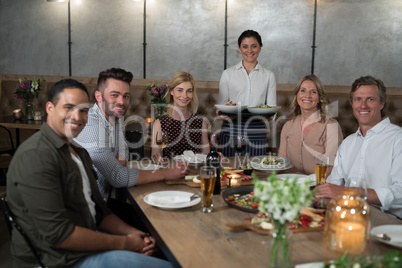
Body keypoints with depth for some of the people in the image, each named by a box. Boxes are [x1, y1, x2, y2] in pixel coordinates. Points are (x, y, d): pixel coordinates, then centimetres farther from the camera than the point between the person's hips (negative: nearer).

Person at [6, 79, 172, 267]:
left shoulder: (78, 152, 13)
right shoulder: (36, 156, -19)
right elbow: (57, 234, -24)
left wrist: (131, 233, -2)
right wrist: (123, 243, -16)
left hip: (89, 242, 9)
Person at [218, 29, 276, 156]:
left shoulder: (268, 76, 9)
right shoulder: (228, 74, 7)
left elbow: (272, 107, 9)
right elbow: (221, 104, 7)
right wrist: (226, 114, -14)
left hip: (256, 131, 1)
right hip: (231, 130, 0)